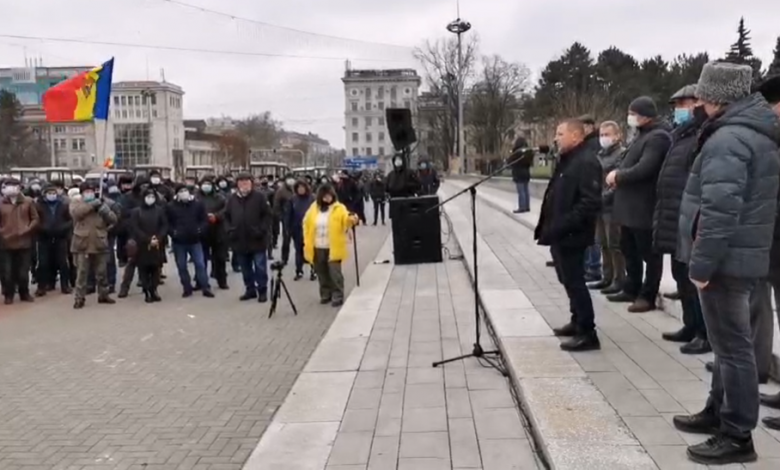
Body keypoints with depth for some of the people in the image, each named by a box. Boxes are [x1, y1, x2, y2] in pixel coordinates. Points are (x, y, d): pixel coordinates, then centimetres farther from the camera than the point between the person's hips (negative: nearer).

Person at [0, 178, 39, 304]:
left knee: (23, 271, 8)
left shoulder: (28, 202, 0)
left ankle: (24, 293, 22)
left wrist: (27, 229, -9)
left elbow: (35, 219, 2)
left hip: (24, 242, 0)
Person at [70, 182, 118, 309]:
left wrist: (105, 210, -14)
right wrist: (92, 204, -17)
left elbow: (113, 219, 4)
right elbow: (76, 212, -18)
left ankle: (103, 295, 24)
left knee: (102, 273, 11)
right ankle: (79, 298, 6)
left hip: (99, 244, 3)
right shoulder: (76, 203, 6)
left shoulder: (100, 203, 12)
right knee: (81, 273, 0)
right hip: (82, 245, -3)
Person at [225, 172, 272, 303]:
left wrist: (262, 230, -16)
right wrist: (230, 230, -1)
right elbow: (227, 216, 14)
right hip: (240, 240, 4)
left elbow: (268, 215, -7)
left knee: (260, 267, 2)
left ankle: (262, 291, 11)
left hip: (257, 240, -4)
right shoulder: (233, 199, 7)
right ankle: (250, 289, 26)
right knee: (246, 268, 14)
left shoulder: (259, 196, -6)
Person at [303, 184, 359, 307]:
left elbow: (345, 222, -16)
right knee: (322, 272, 14)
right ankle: (325, 294, 29)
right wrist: (307, 243, 5)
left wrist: (352, 220, -40)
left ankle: (338, 296, 6)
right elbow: (307, 225, 10)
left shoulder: (339, 208, -4)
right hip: (318, 248, 4)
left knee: (335, 272, -6)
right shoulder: (313, 209, 5)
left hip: (333, 247, -4)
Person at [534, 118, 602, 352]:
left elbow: (589, 203, -25)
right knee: (569, 280, 19)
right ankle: (578, 322, 33)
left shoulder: (586, 162, -16)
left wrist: (560, 227, -26)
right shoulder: (567, 160, 16)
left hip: (571, 235, -10)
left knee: (574, 282, -4)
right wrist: (549, 226, 14)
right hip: (560, 234, 10)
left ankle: (587, 333, 5)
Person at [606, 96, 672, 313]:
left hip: (645, 207, -10)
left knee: (649, 253, 1)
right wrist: (618, 175, 0)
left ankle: (647, 296, 10)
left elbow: (643, 169, -26)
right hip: (631, 204, 10)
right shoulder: (642, 135, 17)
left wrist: (618, 176, -12)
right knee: (629, 250, 19)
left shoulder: (658, 137, -16)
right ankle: (632, 290, 31)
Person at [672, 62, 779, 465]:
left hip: (726, 259, -10)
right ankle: (719, 412, 32)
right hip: (746, 255, 10)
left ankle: (737, 436, 7)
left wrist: (701, 263, -21)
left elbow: (719, 210, -26)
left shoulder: (728, 138, -18)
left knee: (732, 346, -3)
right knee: (729, 342, 19)